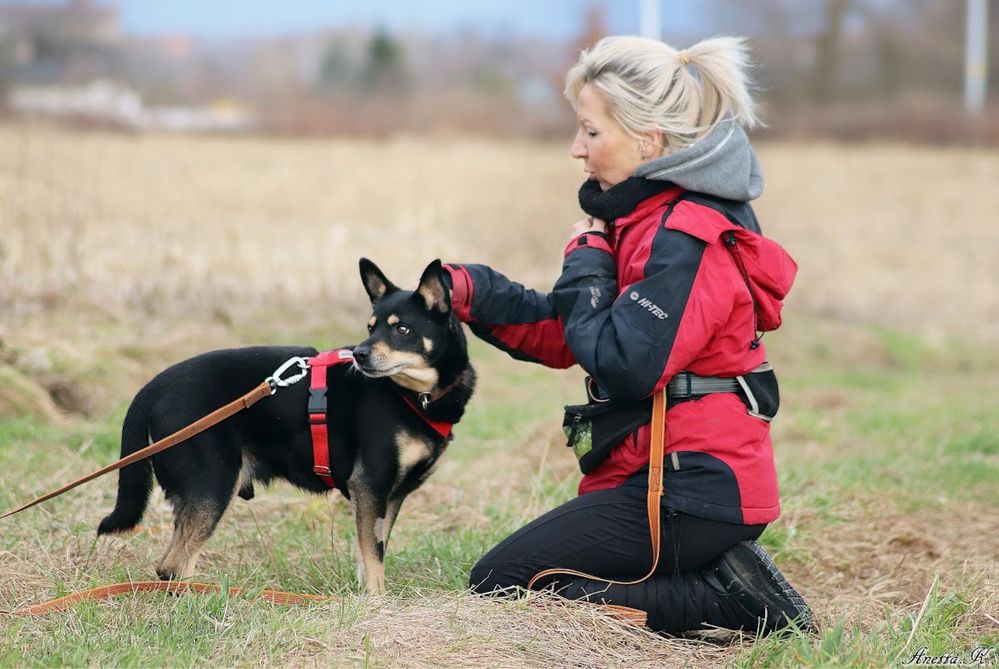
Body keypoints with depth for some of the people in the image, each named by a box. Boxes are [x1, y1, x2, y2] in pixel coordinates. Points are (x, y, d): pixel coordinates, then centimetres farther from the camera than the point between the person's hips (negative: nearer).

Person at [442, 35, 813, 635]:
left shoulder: (688, 239, -19)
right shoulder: (651, 216, 12)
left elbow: (621, 364, -25)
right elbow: (561, 332, 11)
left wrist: (586, 259, -11)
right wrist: (466, 292, -2)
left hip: (692, 488, -11)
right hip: (688, 476, 11)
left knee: (501, 583, -6)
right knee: (519, 562, 20)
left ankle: (728, 599, -8)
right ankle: (722, 576, 9)